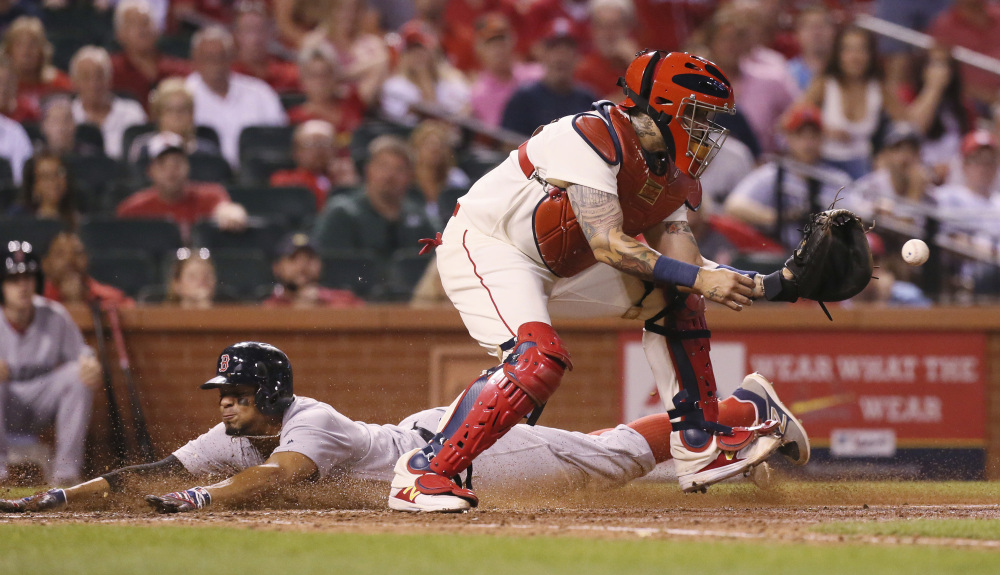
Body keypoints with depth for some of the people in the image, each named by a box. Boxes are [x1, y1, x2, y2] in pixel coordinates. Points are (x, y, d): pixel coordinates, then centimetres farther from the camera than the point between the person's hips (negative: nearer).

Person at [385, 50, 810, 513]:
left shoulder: (670, 171, 3)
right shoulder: (592, 137, -25)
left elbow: (681, 259, -5)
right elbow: (607, 245, -31)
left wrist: (763, 285, -19)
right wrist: (695, 277, -34)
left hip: (561, 267, 10)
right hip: (486, 248, -10)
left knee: (671, 298, 8)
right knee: (539, 359, -31)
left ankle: (699, 449, 11)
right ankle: (422, 473, -24)